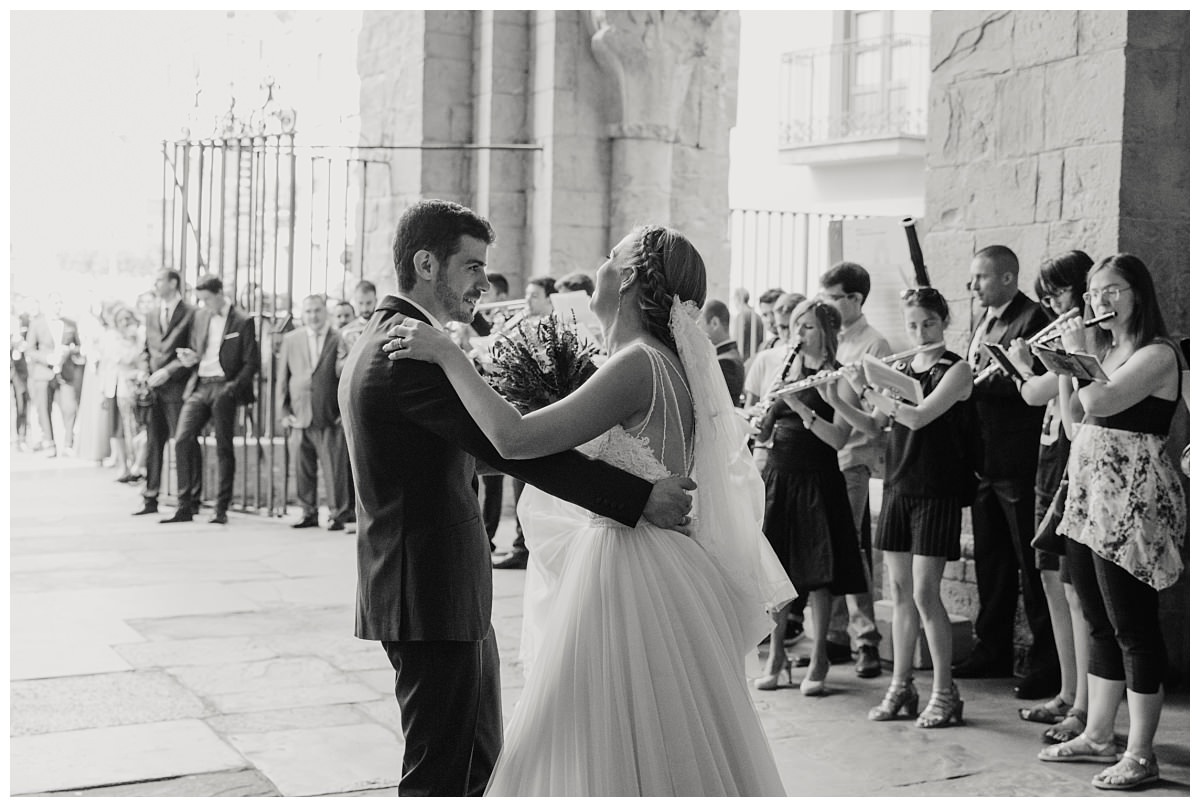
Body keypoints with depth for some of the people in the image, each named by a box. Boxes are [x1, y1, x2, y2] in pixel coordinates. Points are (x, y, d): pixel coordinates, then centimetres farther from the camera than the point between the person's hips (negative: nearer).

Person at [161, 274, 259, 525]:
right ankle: (187, 505, -1)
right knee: (183, 439, -8)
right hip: (199, 386, 5)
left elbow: (251, 363, -4)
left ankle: (221, 509, 7)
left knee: (224, 447, 0)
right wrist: (190, 359, 1)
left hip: (224, 388, -5)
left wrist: (235, 386, -17)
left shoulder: (242, 322, -3)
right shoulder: (200, 317, 14)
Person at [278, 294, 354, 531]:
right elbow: (283, 378, 12)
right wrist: (284, 411, 7)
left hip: (331, 417, -3)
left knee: (335, 467, -4)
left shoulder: (339, 340, 0)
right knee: (304, 468, 8)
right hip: (301, 416, 3)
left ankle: (338, 514, 4)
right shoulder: (291, 340, 11)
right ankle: (308, 512, 19)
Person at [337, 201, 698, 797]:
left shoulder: (380, 342, 16)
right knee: (441, 776, -2)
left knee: (480, 766, 18)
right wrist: (639, 498, -29)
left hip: (442, 595, 11)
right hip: (434, 596, -11)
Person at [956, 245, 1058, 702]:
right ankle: (992, 651, 24)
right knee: (990, 559, 15)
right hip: (984, 460, 9)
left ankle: (1048, 662, 2)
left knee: (1030, 562, -4)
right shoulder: (985, 324, 18)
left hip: (1018, 462, -9)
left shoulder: (1033, 320, -11)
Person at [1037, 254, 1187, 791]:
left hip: (1132, 501, -9)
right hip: (1088, 497, 9)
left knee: (1133, 626, -4)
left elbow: (1098, 402, -23)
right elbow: (1076, 423, 14)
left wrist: (1079, 352, -9)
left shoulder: (1157, 354, -10)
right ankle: (1097, 736, 25)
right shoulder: (1105, 350, 15)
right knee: (1101, 625, 15)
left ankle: (1140, 755, 2)